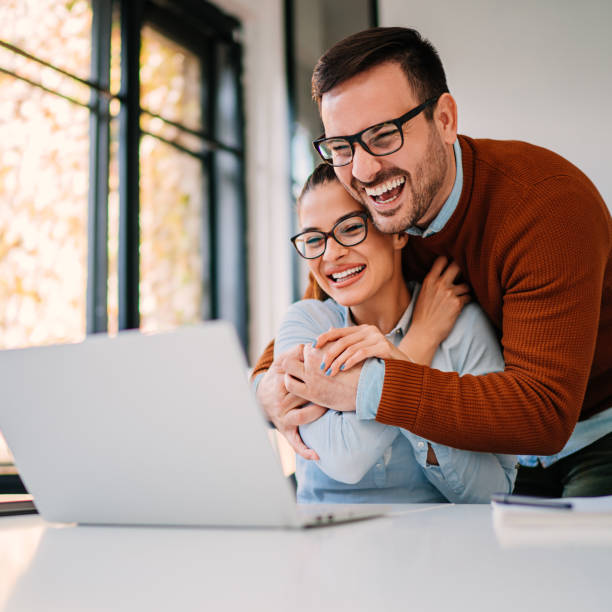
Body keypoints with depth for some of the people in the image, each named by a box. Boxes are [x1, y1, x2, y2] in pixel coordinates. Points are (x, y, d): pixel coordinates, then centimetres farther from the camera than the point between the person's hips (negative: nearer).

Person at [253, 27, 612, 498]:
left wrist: (366, 386, -39)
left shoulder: (548, 204, -30)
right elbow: (303, 332, 0)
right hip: (510, 450, 4)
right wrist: (271, 385, -25)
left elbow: (544, 413, -36)